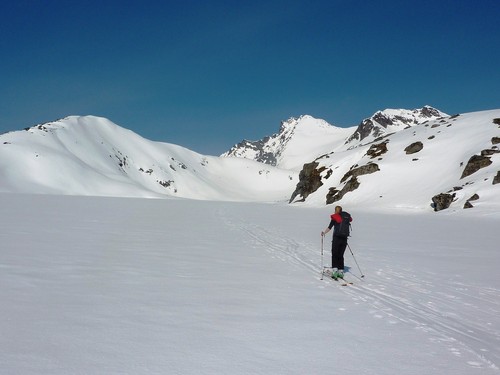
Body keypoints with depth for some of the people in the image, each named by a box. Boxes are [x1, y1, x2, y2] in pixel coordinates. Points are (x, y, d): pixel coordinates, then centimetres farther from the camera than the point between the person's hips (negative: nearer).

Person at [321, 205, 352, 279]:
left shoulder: (335, 217, -2)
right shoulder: (347, 216, 10)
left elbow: (329, 227, -8)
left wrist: (324, 232, 3)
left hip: (336, 238, -4)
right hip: (344, 239, 4)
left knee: (334, 255, 4)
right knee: (340, 255, 14)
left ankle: (334, 270, -10)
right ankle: (341, 271, 11)